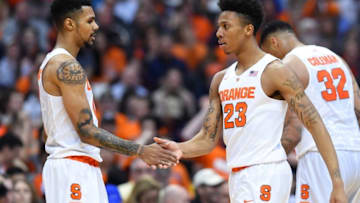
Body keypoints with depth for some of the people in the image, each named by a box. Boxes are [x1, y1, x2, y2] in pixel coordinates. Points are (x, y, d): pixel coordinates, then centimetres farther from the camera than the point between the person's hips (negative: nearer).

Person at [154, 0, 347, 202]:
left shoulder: (275, 71, -7)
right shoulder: (221, 80, 16)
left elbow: (315, 124, -9)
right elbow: (208, 140, 15)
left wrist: (338, 185, -16)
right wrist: (180, 149, -9)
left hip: (266, 173, -8)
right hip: (238, 176, 8)